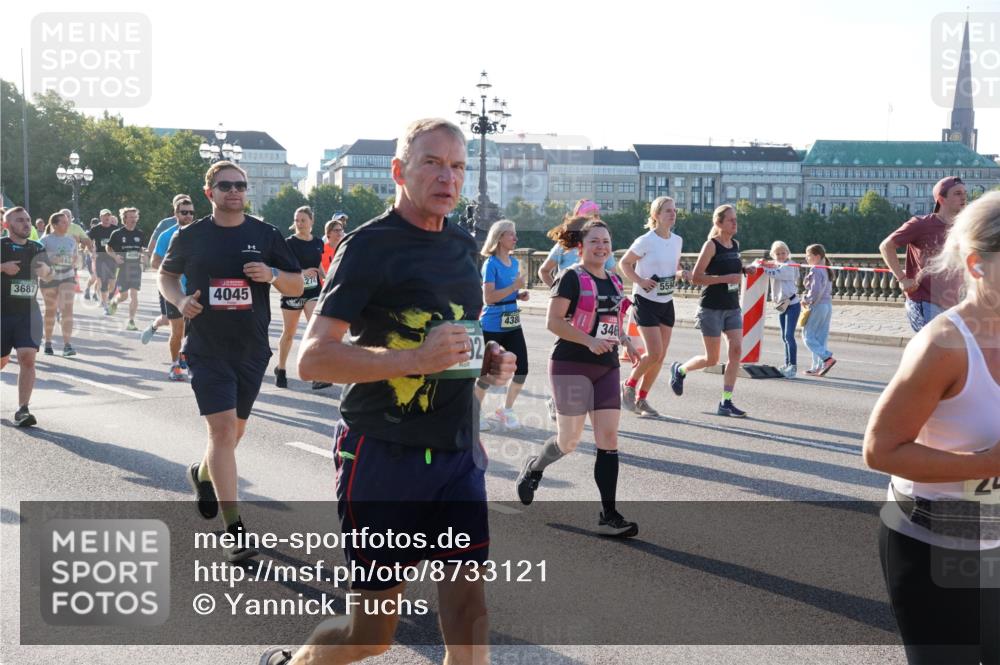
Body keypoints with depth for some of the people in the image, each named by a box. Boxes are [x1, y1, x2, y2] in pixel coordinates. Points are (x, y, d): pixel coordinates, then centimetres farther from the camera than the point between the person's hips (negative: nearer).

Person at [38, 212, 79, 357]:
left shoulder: (71, 240, 8)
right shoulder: (46, 240, -4)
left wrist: (74, 273, 11)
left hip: (67, 277, 2)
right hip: (49, 278, -2)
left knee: (67, 309, -13)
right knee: (50, 310, 10)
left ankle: (67, 345, -18)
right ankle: (48, 342, 26)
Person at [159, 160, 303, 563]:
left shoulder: (265, 235, 2)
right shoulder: (191, 237, 0)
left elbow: (297, 286, 5)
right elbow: (166, 274, 15)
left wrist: (272, 275, -16)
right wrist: (179, 300, -6)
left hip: (252, 349, 3)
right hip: (207, 349, -3)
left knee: (235, 428, 17)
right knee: (222, 428, -13)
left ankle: (202, 474, 49)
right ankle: (234, 529, -10)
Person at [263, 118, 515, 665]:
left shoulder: (463, 246, 12)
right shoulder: (368, 246, -11)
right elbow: (312, 358, -17)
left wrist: (488, 359, 5)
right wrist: (415, 358, -28)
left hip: (458, 455, 6)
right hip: (384, 456, -6)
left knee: (468, 612, 1)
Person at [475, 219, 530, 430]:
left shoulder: (514, 262, 10)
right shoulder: (491, 264, -12)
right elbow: (488, 297, -21)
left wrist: (520, 294, 4)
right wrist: (514, 286, -23)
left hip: (512, 324, 7)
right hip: (492, 325, -7)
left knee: (521, 370, 0)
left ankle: (507, 411, 19)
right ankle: (476, 411, 23)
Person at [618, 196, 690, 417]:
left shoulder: (677, 240, 5)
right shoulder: (645, 241, -14)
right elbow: (624, 263, -6)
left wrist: (681, 272, -3)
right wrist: (640, 281, -20)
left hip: (666, 302, 6)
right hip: (645, 301, -6)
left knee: (661, 356, 5)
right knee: (654, 353, -14)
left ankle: (641, 398, 19)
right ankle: (629, 385, 11)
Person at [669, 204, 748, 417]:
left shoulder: (735, 245, 10)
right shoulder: (711, 245, -11)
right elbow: (695, 277, -15)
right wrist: (725, 278, -21)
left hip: (733, 307, 6)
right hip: (712, 308, -6)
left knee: (736, 351, -7)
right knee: (711, 359, 1)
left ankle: (726, 403, -1)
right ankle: (679, 369, 30)